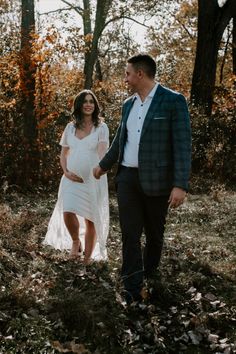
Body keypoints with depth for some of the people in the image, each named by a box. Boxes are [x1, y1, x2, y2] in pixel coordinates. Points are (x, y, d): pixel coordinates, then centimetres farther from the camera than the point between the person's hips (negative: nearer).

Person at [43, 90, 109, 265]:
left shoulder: (101, 127, -1)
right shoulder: (70, 127, 9)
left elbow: (101, 154, -12)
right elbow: (63, 154, 14)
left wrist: (98, 171, -29)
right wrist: (66, 172, -2)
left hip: (93, 180, -2)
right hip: (72, 179, 2)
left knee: (91, 219, 3)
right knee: (67, 213, -16)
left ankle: (88, 259, 17)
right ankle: (75, 241, 16)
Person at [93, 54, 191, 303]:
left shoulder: (173, 101, -9)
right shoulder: (128, 104, 10)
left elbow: (182, 145, -14)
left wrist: (180, 185, -20)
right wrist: (103, 166, 31)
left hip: (155, 179, -4)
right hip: (127, 177, 5)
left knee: (154, 233, 11)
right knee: (130, 233, -1)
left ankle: (149, 277, 33)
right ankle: (133, 288, 5)